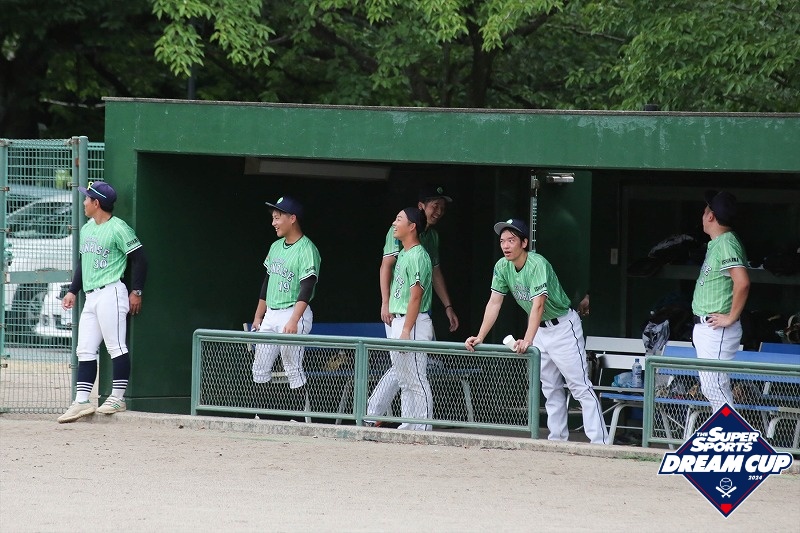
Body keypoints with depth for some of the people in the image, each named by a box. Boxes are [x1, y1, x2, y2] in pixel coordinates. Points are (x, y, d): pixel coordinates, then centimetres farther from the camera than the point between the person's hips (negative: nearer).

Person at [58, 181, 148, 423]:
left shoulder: (118, 228, -9)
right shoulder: (86, 229, 19)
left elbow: (139, 258, -9)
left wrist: (136, 292, -11)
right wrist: (73, 291, 20)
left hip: (110, 292, -9)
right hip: (90, 297, 9)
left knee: (116, 346, -7)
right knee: (85, 350, 5)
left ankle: (118, 397, -3)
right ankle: (81, 402, 5)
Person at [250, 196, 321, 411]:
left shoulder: (307, 250, -13)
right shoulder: (276, 247, 13)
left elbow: (306, 290, -21)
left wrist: (293, 322, -29)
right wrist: (258, 316, 20)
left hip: (293, 314, -9)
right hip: (270, 315, 9)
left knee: (293, 369, -7)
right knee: (259, 369, 7)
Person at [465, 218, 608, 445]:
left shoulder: (538, 265, -28)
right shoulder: (502, 267, -5)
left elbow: (538, 305, -38)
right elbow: (494, 303, -2)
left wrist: (527, 340, -49)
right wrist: (479, 337, -11)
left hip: (563, 326, -8)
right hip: (541, 329, 8)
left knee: (581, 388, -12)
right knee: (550, 390, 11)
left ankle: (599, 442, -16)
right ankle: (557, 440, 16)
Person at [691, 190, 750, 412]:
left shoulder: (726, 244, -17)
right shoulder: (716, 244, 15)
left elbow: (742, 282, -29)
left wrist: (731, 318, -21)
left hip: (717, 331, -11)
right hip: (705, 328, 11)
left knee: (714, 386, -13)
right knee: (711, 387, 12)